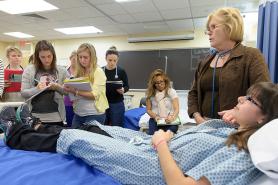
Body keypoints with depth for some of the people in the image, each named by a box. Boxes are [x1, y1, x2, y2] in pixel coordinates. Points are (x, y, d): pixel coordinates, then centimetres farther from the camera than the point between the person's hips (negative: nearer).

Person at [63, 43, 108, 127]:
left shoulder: (98, 72, -8)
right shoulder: (79, 72, 7)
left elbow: (95, 95, -17)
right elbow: (75, 91, 10)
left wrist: (76, 92, -26)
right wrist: (69, 88, -10)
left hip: (94, 114, -5)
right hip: (78, 113, 5)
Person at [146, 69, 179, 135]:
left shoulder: (171, 92, -2)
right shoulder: (150, 93, 3)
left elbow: (176, 109, -10)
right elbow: (148, 109, 6)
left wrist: (172, 117, -32)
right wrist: (155, 116, -15)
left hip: (169, 120, 0)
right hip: (155, 120, 1)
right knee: (152, 133, -24)